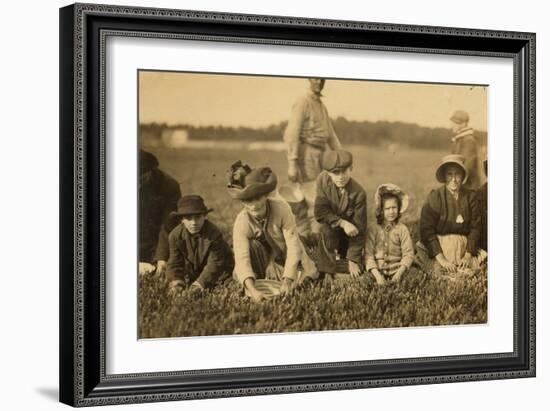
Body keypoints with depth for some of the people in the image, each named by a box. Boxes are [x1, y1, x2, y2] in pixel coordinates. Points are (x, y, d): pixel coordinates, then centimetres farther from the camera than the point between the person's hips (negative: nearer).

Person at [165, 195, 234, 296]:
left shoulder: (214, 234, -31)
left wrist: (201, 282, -41)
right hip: (192, 271, 4)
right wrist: (176, 281, -34)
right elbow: (174, 263, -14)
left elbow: (215, 263, -30)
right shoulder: (175, 235, -18)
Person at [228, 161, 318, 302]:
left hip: (289, 258, 0)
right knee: (251, 245, -30)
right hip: (266, 260, 0)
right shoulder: (242, 222, -28)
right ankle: (258, 283, -12)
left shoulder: (281, 208, -30)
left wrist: (287, 282, -42)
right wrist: (252, 290, -55)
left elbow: (293, 246, -32)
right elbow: (241, 259, -38)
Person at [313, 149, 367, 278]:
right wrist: (342, 223, -36)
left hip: (350, 233, -3)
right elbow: (320, 212, -22)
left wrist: (353, 260, -24)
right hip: (332, 230, 3)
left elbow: (359, 229, -24)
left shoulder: (358, 194, -28)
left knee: (355, 271, -7)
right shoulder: (323, 180, -23)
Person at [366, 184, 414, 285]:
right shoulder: (373, 230, 5)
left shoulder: (402, 229, 6)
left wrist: (399, 273, -17)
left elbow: (408, 254, 0)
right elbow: (368, 254, -3)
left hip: (396, 271, 0)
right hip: (377, 272, 0)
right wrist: (377, 275, -17)